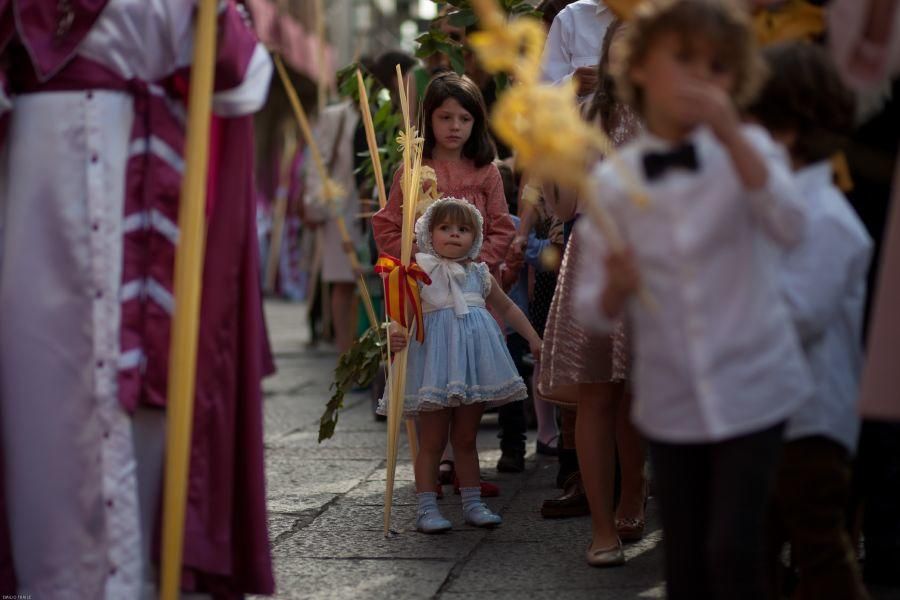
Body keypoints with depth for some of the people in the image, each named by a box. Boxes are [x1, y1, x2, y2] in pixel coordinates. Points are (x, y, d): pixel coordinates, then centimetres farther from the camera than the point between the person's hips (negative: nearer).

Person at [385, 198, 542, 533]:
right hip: (438, 357, -5)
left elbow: (507, 308, 25)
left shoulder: (479, 274, 12)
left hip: (473, 359, 5)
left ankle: (472, 504, 19)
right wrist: (395, 333, -33)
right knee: (433, 440, 0)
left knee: (466, 438, 13)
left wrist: (533, 339, 21)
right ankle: (426, 508, 5)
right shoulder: (421, 270, -4)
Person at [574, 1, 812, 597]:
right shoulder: (613, 182, -2)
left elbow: (790, 227, -24)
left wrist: (731, 135, -33)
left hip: (751, 386, -2)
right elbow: (595, 312, 1)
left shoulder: (746, 149, -5)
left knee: (732, 551, -9)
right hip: (670, 400, 2)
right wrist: (616, 287, -22)